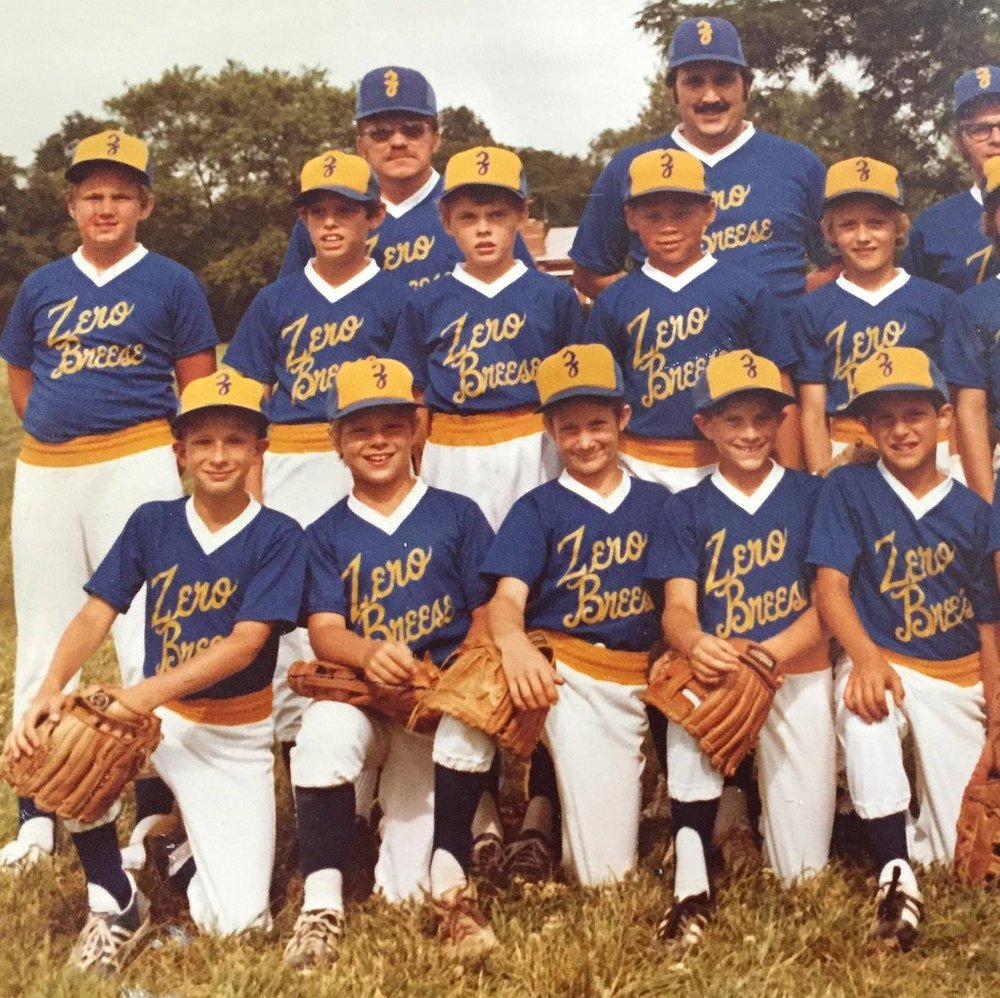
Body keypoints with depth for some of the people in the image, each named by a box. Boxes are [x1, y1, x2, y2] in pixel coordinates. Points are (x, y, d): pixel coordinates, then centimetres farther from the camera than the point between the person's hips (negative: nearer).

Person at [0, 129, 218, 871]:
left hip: (135, 467, -4)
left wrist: (166, 450, -7)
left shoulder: (173, 283, 2)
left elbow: (199, 386, 2)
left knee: (147, 640, -4)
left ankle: (156, 809, 3)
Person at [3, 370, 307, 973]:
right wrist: (50, 690, -27)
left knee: (238, 922, -12)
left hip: (236, 737, -2)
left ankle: (186, 837, 24)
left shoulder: (278, 536, -10)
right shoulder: (151, 523, 0)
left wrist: (137, 698, -31)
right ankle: (118, 906, -8)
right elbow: (97, 614, -7)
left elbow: (245, 643, -20)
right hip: (158, 718, 3)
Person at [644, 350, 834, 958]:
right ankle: (692, 882, -30)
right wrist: (697, 645, -30)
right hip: (719, 674, 1)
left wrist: (765, 654, -23)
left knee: (803, 872, -4)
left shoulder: (812, 496, 4)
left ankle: (757, 801, 30)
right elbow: (678, 608, -5)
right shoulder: (687, 511, 7)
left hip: (800, 676, 0)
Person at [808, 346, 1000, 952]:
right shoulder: (849, 489, -2)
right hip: (882, 662, -2)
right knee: (861, 696, -41)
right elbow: (831, 584, -12)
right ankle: (896, 872, -31)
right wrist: (865, 657, -31)